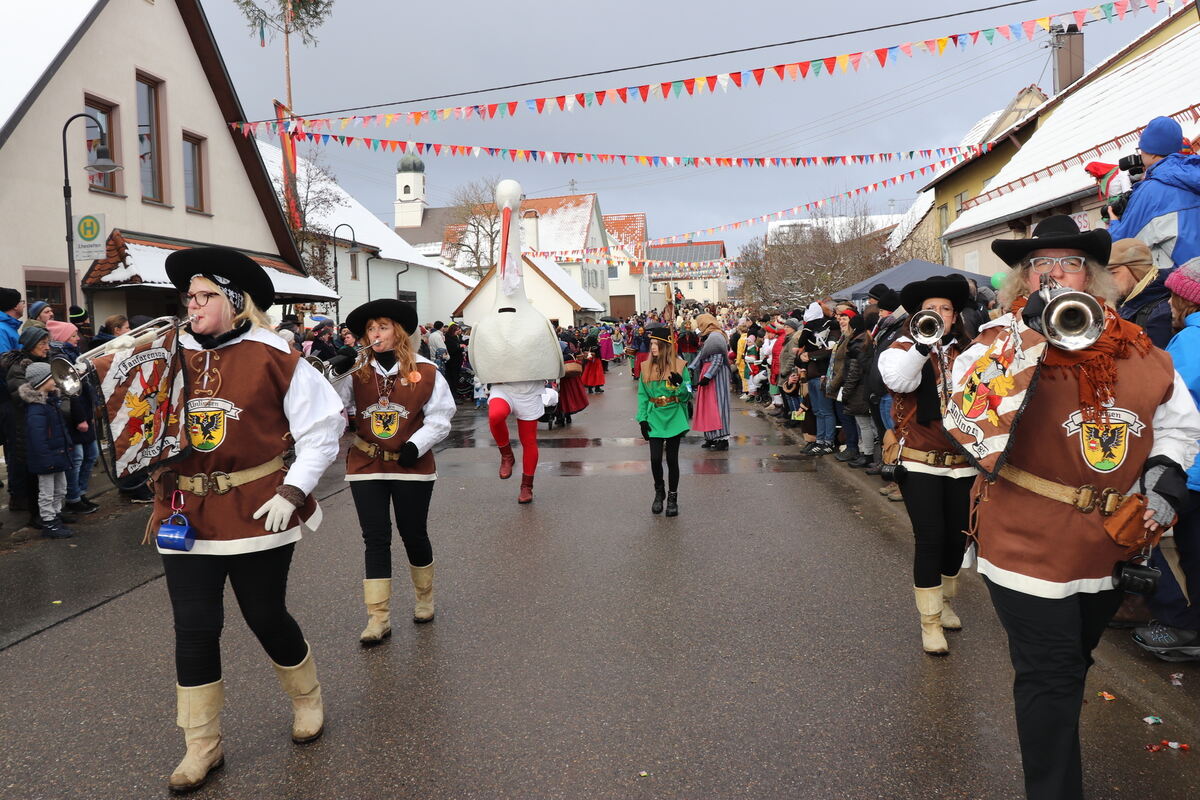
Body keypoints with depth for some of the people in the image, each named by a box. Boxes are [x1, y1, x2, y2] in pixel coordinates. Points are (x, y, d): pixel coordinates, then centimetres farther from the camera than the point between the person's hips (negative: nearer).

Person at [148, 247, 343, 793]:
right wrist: (155, 470, 2)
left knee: (266, 617, 7)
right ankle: (201, 747, 20)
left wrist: (291, 491, -12)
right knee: (193, 629, 4)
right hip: (186, 516, 4)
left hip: (258, 512, -4)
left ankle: (307, 700, 36)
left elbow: (321, 429, -6)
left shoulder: (274, 360, -8)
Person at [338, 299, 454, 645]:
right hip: (366, 466, 1)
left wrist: (415, 446, -15)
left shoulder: (425, 371, -5)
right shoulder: (356, 372, 1)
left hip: (412, 466, -1)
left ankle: (425, 599, 35)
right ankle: (378, 618, 8)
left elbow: (440, 418, -3)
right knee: (375, 539, 2)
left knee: (414, 535, 11)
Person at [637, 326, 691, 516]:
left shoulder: (679, 365, -4)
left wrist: (679, 384, -25)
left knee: (672, 459, 4)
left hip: (674, 419, -2)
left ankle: (672, 498, 19)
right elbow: (642, 395, 5)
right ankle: (659, 492, 21)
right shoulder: (647, 367, 3)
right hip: (654, 419, 2)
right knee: (655, 458, -4)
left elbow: (687, 395, -4)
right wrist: (642, 419, -2)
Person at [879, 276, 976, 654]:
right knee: (930, 538, -7)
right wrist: (922, 344, -37)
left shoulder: (968, 352, 7)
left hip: (962, 462, 4)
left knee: (957, 535, 12)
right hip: (921, 462, -4)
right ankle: (929, 621, 7)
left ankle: (943, 601, 37)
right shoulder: (904, 348, -2)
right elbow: (897, 380, -24)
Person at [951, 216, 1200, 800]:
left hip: (1112, 546, 6)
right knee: (1051, 681, 1)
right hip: (1031, 549, -6)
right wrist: (1030, 338, -33)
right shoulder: (1002, 343, -13)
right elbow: (970, 429, -31)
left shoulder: (1136, 348, 1)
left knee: (1071, 664, 26)